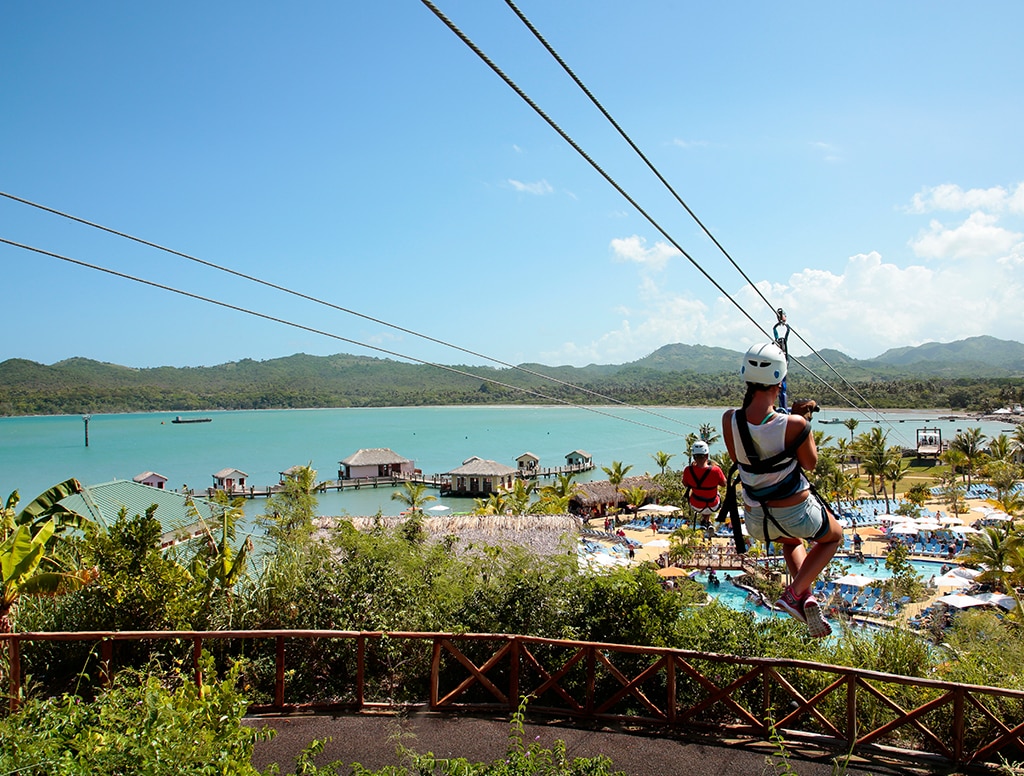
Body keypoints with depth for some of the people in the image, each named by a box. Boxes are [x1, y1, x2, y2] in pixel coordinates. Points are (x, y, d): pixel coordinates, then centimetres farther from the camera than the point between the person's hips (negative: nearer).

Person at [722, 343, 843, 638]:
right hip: (798, 514, -4)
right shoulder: (794, 424, -25)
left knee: (792, 540, 40)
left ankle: (805, 595, 20)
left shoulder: (730, 420, -16)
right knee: (834, 536, 32)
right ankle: (795, 593, 16)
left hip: (756, 522, 4)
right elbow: (811, 463, -5)